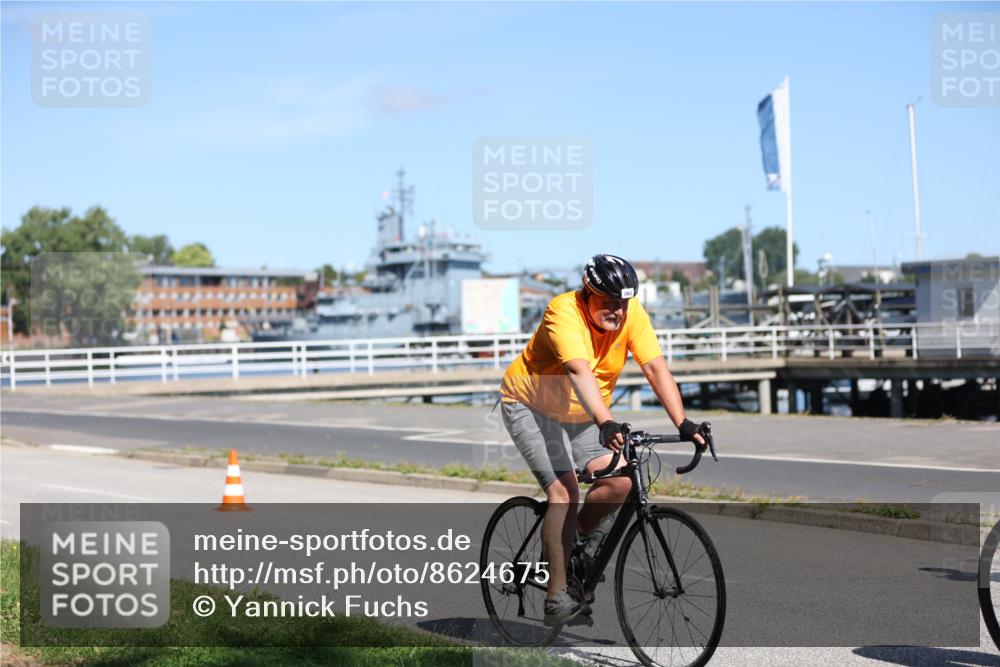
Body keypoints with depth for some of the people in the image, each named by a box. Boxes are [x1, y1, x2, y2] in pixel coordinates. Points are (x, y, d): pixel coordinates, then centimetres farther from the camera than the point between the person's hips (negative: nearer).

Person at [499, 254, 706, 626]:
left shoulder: (632, 315, -14)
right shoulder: (564, 312, -29)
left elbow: (656, 368, -21)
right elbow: (580, 372, -43)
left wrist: (682, 423, -33)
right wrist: (606, 423, -56)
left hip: (580, 415, 6)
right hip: (530, 406, -5)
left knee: (620, 481, -14)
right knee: (564, 491, -21)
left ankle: (577, 537, 15)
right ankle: (556, 598, -17)